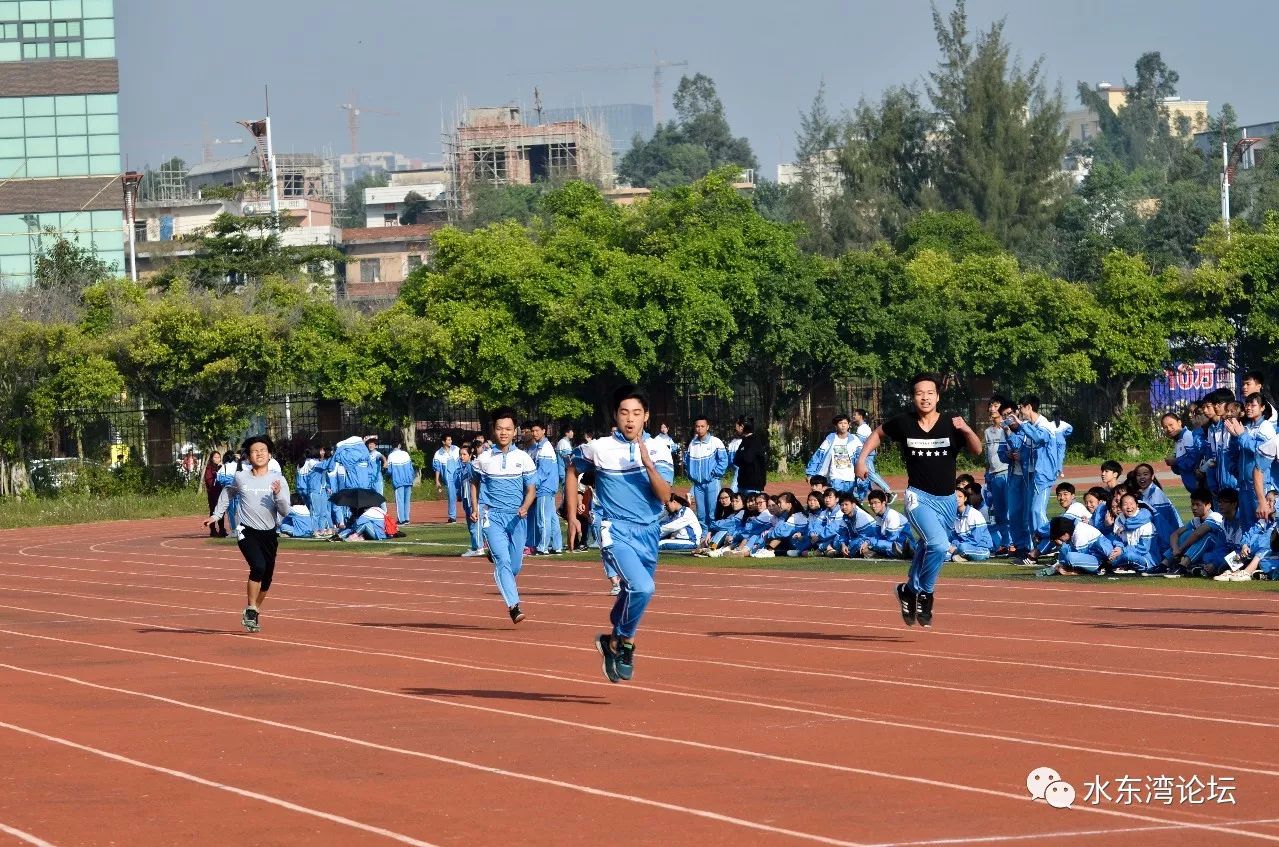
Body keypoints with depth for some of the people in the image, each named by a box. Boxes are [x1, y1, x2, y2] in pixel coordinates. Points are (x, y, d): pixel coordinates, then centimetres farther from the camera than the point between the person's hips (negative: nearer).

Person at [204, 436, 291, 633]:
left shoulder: (277, 480, -3)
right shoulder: (240, 478, -1)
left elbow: (284, 512, -7)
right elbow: (228, 493, 21)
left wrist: (278, 495, -24)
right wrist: (216, 515, 21)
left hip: (269, 534, 2)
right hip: (247, 532, -2)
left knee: (266, 579, 9)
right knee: (258, 567, -25)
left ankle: (254, 614, 31)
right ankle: (251, 611, -14)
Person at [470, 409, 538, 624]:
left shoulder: (523, 459, 3)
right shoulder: (483, 459, 3)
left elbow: (531, 489, 4)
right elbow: (475, 483, 18)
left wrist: (525, 507, -15)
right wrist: (475, 508, 7)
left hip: (517, 517, 2)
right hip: (492, 516, -2)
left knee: (515, 565, 7)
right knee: (503, 559, -18)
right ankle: (514, 606, -23)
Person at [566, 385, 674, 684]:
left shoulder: (659, 450, 0)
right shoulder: (598, 449, -3)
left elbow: (665, 496, -9)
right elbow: (573, 470, 16)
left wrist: (648, 463, -23)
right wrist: (571, 515, 14)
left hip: (648, 533, 4)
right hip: (616, 532, -4)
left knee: (634, 593, 16)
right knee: (642, 588, -26)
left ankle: (614, 641, 43)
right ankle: (625, 643, -4)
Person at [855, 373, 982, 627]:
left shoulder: (950, 425, -8)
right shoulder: (903, 423, -6)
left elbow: (977, 450, -14)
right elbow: (879, 433, 13)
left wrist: (966, 430, -32)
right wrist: (862, 459, 6)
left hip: (947, 500, 3)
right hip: (919, 496, -3)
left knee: (927, 548, 18)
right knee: (939, 545, -23)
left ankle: (910, 590, 42)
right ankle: (925, 594, -3)